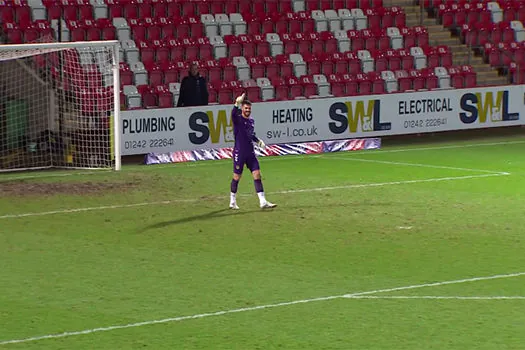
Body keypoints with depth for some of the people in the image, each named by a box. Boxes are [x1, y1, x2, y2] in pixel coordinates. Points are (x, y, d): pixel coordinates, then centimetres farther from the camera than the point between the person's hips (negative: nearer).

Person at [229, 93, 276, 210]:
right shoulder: (238, 119, -8)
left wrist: (258, 141, 10)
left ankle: (262, 201, -2)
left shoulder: (251, 121, 13)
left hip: (250, 152, 6)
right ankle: (232, 202, 18)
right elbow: (233, 114, -32)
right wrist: (236, 103, -51)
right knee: (237, 176, 3)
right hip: (239, 152, -6)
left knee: (257, 174, -1)